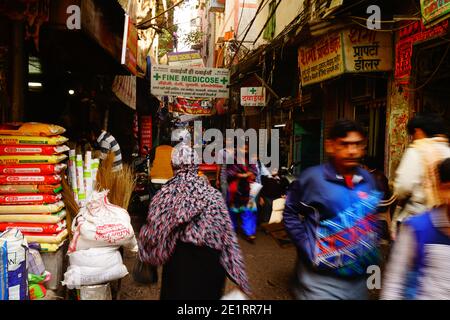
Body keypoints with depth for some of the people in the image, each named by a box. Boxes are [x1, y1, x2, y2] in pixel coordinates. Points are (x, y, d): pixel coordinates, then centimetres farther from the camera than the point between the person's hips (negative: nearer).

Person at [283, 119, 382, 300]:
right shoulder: (312, 177, -13)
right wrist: (308, 248, -12)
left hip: (360, 276, 5)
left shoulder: (367, 179, 2)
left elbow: (373, 218, 14)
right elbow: (291, 213, -6)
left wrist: (372, 250, 5)